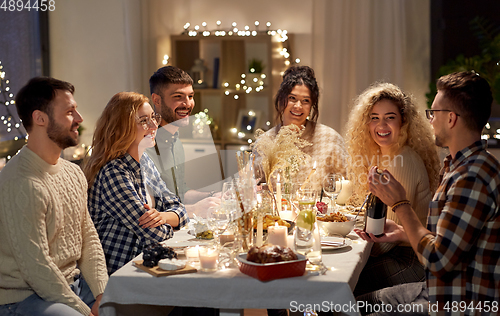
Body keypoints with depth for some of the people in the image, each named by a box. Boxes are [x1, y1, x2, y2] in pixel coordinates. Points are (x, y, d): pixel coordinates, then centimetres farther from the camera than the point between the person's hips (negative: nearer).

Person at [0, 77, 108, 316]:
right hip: (26, 296, -8)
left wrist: (102, 294, -1)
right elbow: (36, 267, -21)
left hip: (75, 284, 8)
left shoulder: (73, 173, 9)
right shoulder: (19, 185, -20)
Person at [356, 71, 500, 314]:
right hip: (440, 291, 10)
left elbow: (438, 259, -24)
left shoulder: (473, 178, -25)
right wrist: (401, 233, 8)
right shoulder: (457, 167, 11)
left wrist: (399, 203, -14)